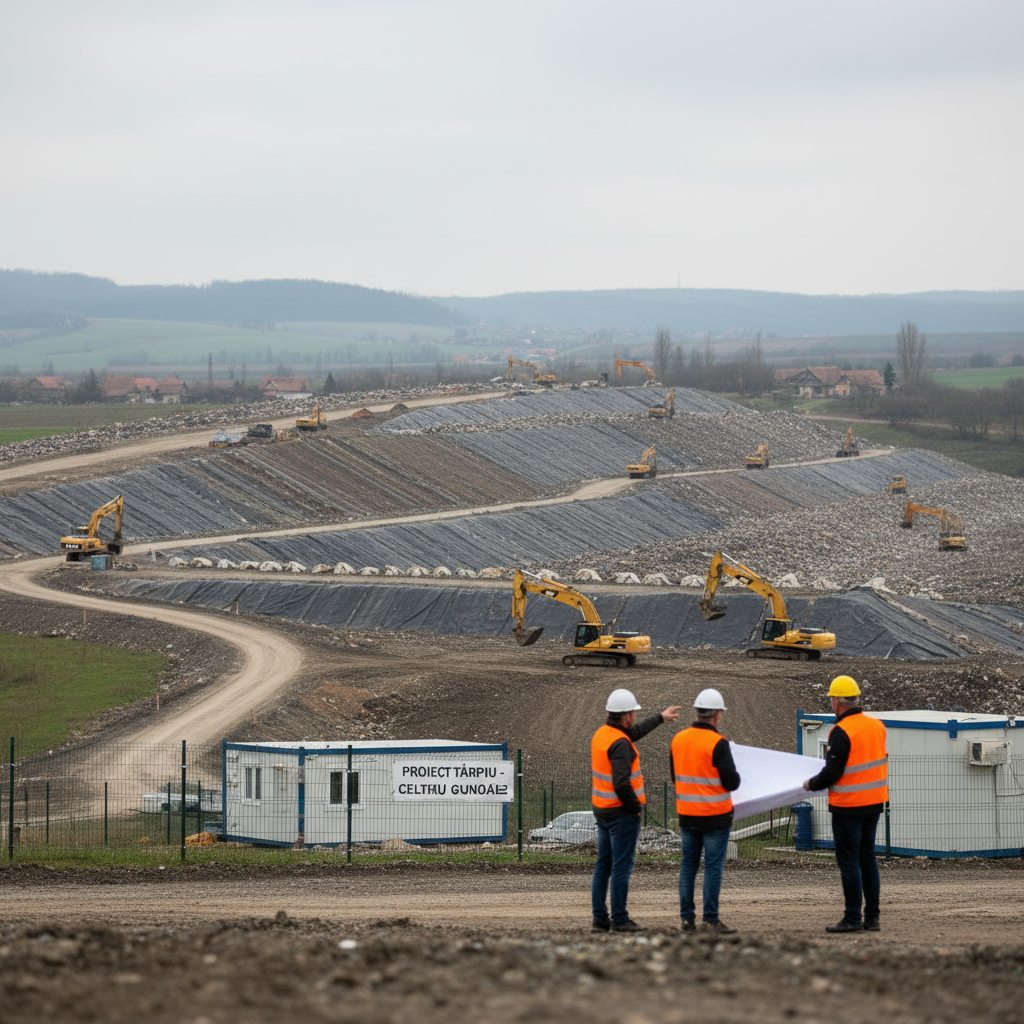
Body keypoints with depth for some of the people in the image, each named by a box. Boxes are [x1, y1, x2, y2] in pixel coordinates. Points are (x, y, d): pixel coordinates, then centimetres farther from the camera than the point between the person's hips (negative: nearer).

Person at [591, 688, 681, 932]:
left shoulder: (602, 734, 8)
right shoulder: (620, 745, -21)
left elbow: (633, 733, 28)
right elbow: (622, 784, -28)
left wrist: (660, 718, 39)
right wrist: (635, 807, -13)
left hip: (602, 810, 9)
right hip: (622, 812, -9)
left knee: (603, 865, 11)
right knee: (622, 867, -4)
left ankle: (600, 918, 13)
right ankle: (619, 919, -2)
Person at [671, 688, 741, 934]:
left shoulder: (678, 739, 4)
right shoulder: (717, 743, -16)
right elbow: (732, 782, -16)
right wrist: (734, 777, 6)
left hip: (686, 814, 6)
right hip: (715, 815, -6)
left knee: (688, 864, 12)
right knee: (713, 866, -1)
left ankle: (687, 917, 12)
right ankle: (710, 918, -1)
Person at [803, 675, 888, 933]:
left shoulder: (842, 732, -17)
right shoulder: (877, 726, 6)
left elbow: (832, 773, -18)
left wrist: (811, 784, 0)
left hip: (849, 806, -8)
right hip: (874, 803, 8)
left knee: (849, 861, -2)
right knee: (867, 858, 13)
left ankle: (853, 918, -2)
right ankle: (872, 918, 13)